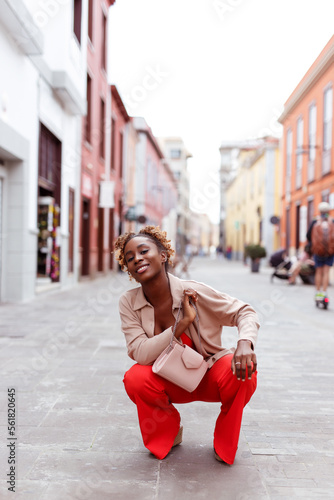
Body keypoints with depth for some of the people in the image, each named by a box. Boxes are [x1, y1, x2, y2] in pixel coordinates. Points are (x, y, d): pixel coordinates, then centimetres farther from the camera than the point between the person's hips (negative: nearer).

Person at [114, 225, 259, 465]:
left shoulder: (193, 291, -22)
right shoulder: (129, 302, -16)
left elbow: (245, 312, -16)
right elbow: (141, 354, -24)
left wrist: (245, 343, -38)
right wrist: (184, 322, -33)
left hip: (210, 375, -1)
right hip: (171, 382, 2)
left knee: (242, 372, -32)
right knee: (135, 379, -29)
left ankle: (225, 444, 0)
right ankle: (169, 430, 6)